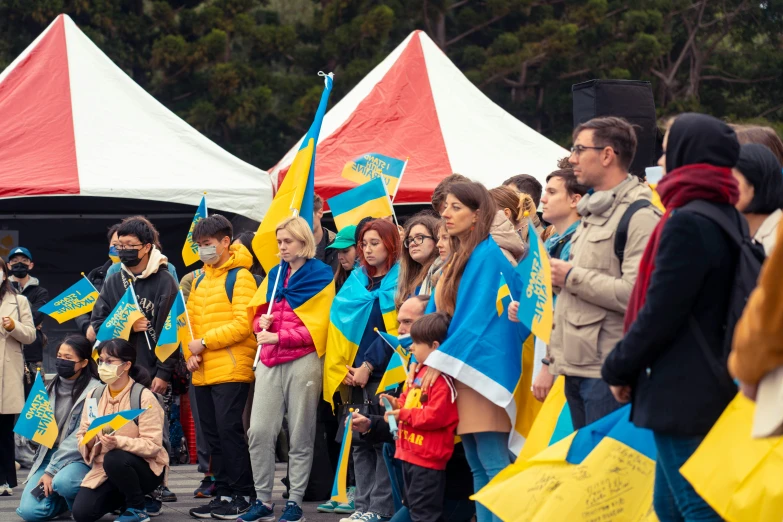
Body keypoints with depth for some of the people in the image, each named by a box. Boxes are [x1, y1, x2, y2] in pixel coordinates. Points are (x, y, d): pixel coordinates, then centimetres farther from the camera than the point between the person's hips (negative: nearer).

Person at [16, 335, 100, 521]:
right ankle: (68, 499, 14)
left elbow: (81, 437, -16)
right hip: (49, 455, 5)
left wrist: (52, 470, -19)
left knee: (63, 482, -39)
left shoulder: (94, 391, -11)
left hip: (79, 457, -5)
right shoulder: (52, 387, 10)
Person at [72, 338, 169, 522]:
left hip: (144, 467, -5)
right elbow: (82, 436, 4)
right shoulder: (94, 395, 4)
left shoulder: (143, 396, -14)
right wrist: (88, 441, -21)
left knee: (114, 459, -38)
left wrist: (118, 442, -35)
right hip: (104, 468, 5)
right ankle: (129, 498, 14)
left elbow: (153, 445, -20)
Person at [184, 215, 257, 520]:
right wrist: (190, 354, 0)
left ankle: (243, 496, -2)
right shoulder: (200, 280, 17)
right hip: (203, 373, 8)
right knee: (213, 436, 10)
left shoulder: (240, 277, -6)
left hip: (231, 370, -8)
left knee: (229, 432, -8)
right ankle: (223, 494, 16)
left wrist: (205, 342, -14)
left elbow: (242, 324, -15)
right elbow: (190, 322, 17)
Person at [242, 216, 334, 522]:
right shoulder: (275, 274, 18)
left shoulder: (320, 275, -1)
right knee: (259, 431, -3)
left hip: (303, 360, -5)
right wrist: (262, 323, 0)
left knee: (300, 436, -1)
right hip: (270, 362, 5)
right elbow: (259, 316, 24)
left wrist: (279, 337, -16)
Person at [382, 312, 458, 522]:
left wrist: (404, 415, -18)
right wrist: (398, 404, 5)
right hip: (410, 453, 11)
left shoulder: (442, 379, -20)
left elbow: (435, 416, -26)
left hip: (427, 458, -11)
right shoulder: (421, 371, 11)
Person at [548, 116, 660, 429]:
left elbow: (634, 293, -23)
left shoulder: (640, 216, -11)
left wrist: (572, 277, -12)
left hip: (607, 370, -10)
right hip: (577, 368, 10)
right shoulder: (593, 213, 21)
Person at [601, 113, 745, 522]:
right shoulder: (728, 218, 13)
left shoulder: (686, 223, -16)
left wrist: (618, 369, -4)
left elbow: (659, 314, -18)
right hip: (714, 388, 10)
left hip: (683, 393, -10)